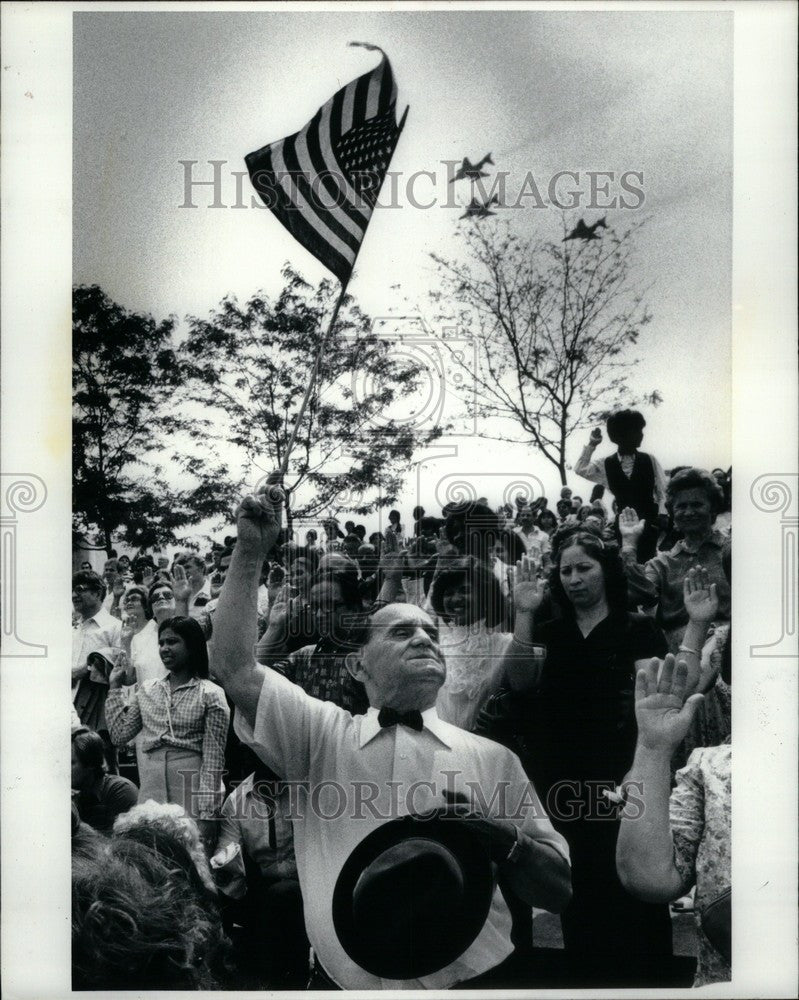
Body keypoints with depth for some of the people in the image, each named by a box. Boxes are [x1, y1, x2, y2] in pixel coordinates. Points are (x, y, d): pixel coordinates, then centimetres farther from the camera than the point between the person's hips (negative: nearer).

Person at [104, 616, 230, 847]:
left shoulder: (210, 695, -2)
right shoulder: (146, 690, 14)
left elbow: (213, 759, -5)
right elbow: (119, 735, 8)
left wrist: (208, 815, -11)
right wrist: (115, 687, 10)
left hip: (191, 795, -4)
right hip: (150, 791, 4)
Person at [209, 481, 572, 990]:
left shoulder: (491, 758, 7)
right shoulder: (322, 735, 7)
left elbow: (560, 889, 6)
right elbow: (234, 667, -4)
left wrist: (506, 842, -13)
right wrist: (250, 550, -8)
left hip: (475, 982, 0)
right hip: (346, 985, 0)